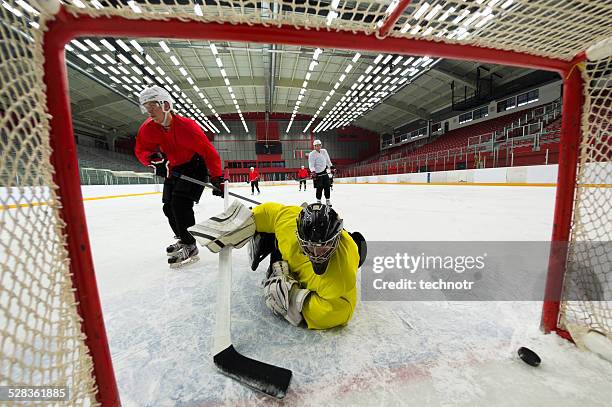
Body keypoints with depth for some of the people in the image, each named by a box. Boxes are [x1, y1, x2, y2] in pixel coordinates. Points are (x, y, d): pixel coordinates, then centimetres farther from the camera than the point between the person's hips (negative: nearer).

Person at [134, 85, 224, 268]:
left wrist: (216, 179, -27)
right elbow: (141, 150, 4)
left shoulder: (187, 126, -26)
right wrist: (154, 159, -20)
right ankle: (182, 238, 35)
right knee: (168, 207, 11)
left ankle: (190, 247, -11)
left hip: (195, 167, -7)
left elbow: (209, 152, -24)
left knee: (180, 202, -23)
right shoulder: (148, 128, -8)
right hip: (173, 169, 8)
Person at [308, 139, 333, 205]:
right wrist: (313, 172, -32)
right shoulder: (312, 154, -11)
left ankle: (327, 200, 20)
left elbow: (328, 160, 19)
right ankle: (318, 201, 12)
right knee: (319, 188, -5)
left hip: (324, 172, 6)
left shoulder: (324, 151, 8)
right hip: (317, 174, -6)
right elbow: (311, 165, -18)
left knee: (327, 187, 7)